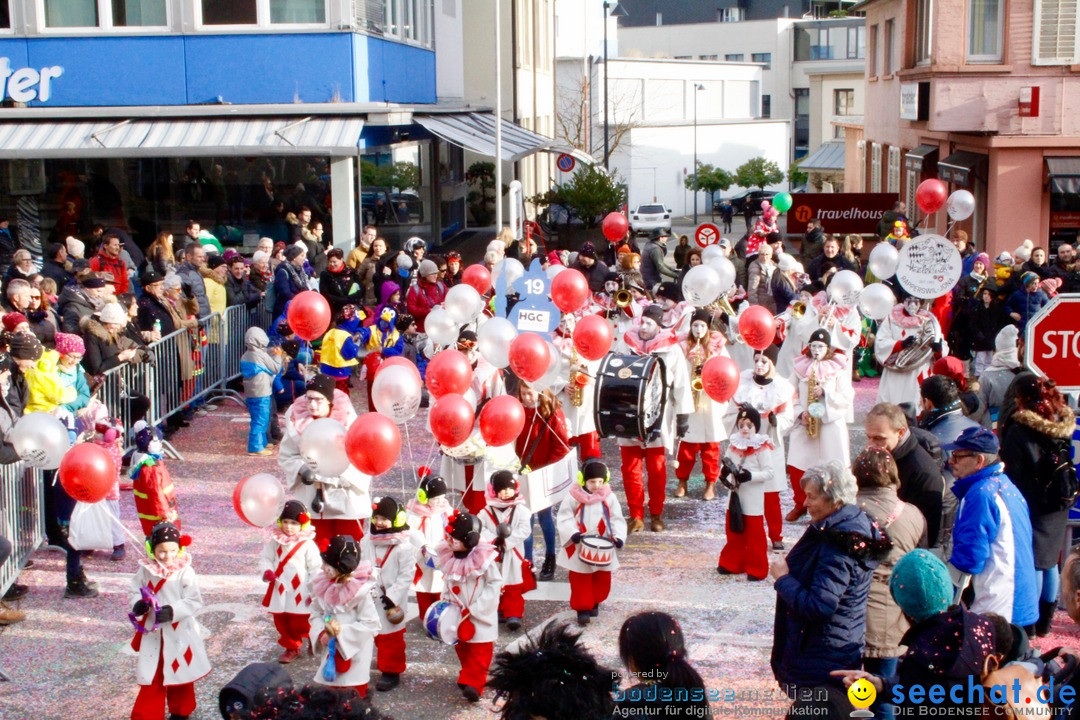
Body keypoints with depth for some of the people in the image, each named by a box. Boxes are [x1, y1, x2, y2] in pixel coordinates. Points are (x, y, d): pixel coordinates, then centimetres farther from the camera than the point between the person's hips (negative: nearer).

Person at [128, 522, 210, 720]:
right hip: (152, 631, 2)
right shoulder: (146, 570, -7)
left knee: (180, 673, 15)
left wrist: (173, 611, -30)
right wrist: (138, 604, -18)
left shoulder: (185, 572, -17)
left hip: (178, 633, -2)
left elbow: (194, 601, -17)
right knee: (151, 676, 10)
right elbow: (136, 590, 4)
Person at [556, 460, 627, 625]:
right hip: (579, 548, -3)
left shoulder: (609, 498, -4)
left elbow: (616, 519, 0)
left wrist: (618, 536, -15)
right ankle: (582, 608, 8)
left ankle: (594, 603, 34)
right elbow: (565, 518, -10)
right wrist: (573, 533, -24)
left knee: (602, 579, 13)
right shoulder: (573, 497, -11)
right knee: (580, 580, 0)